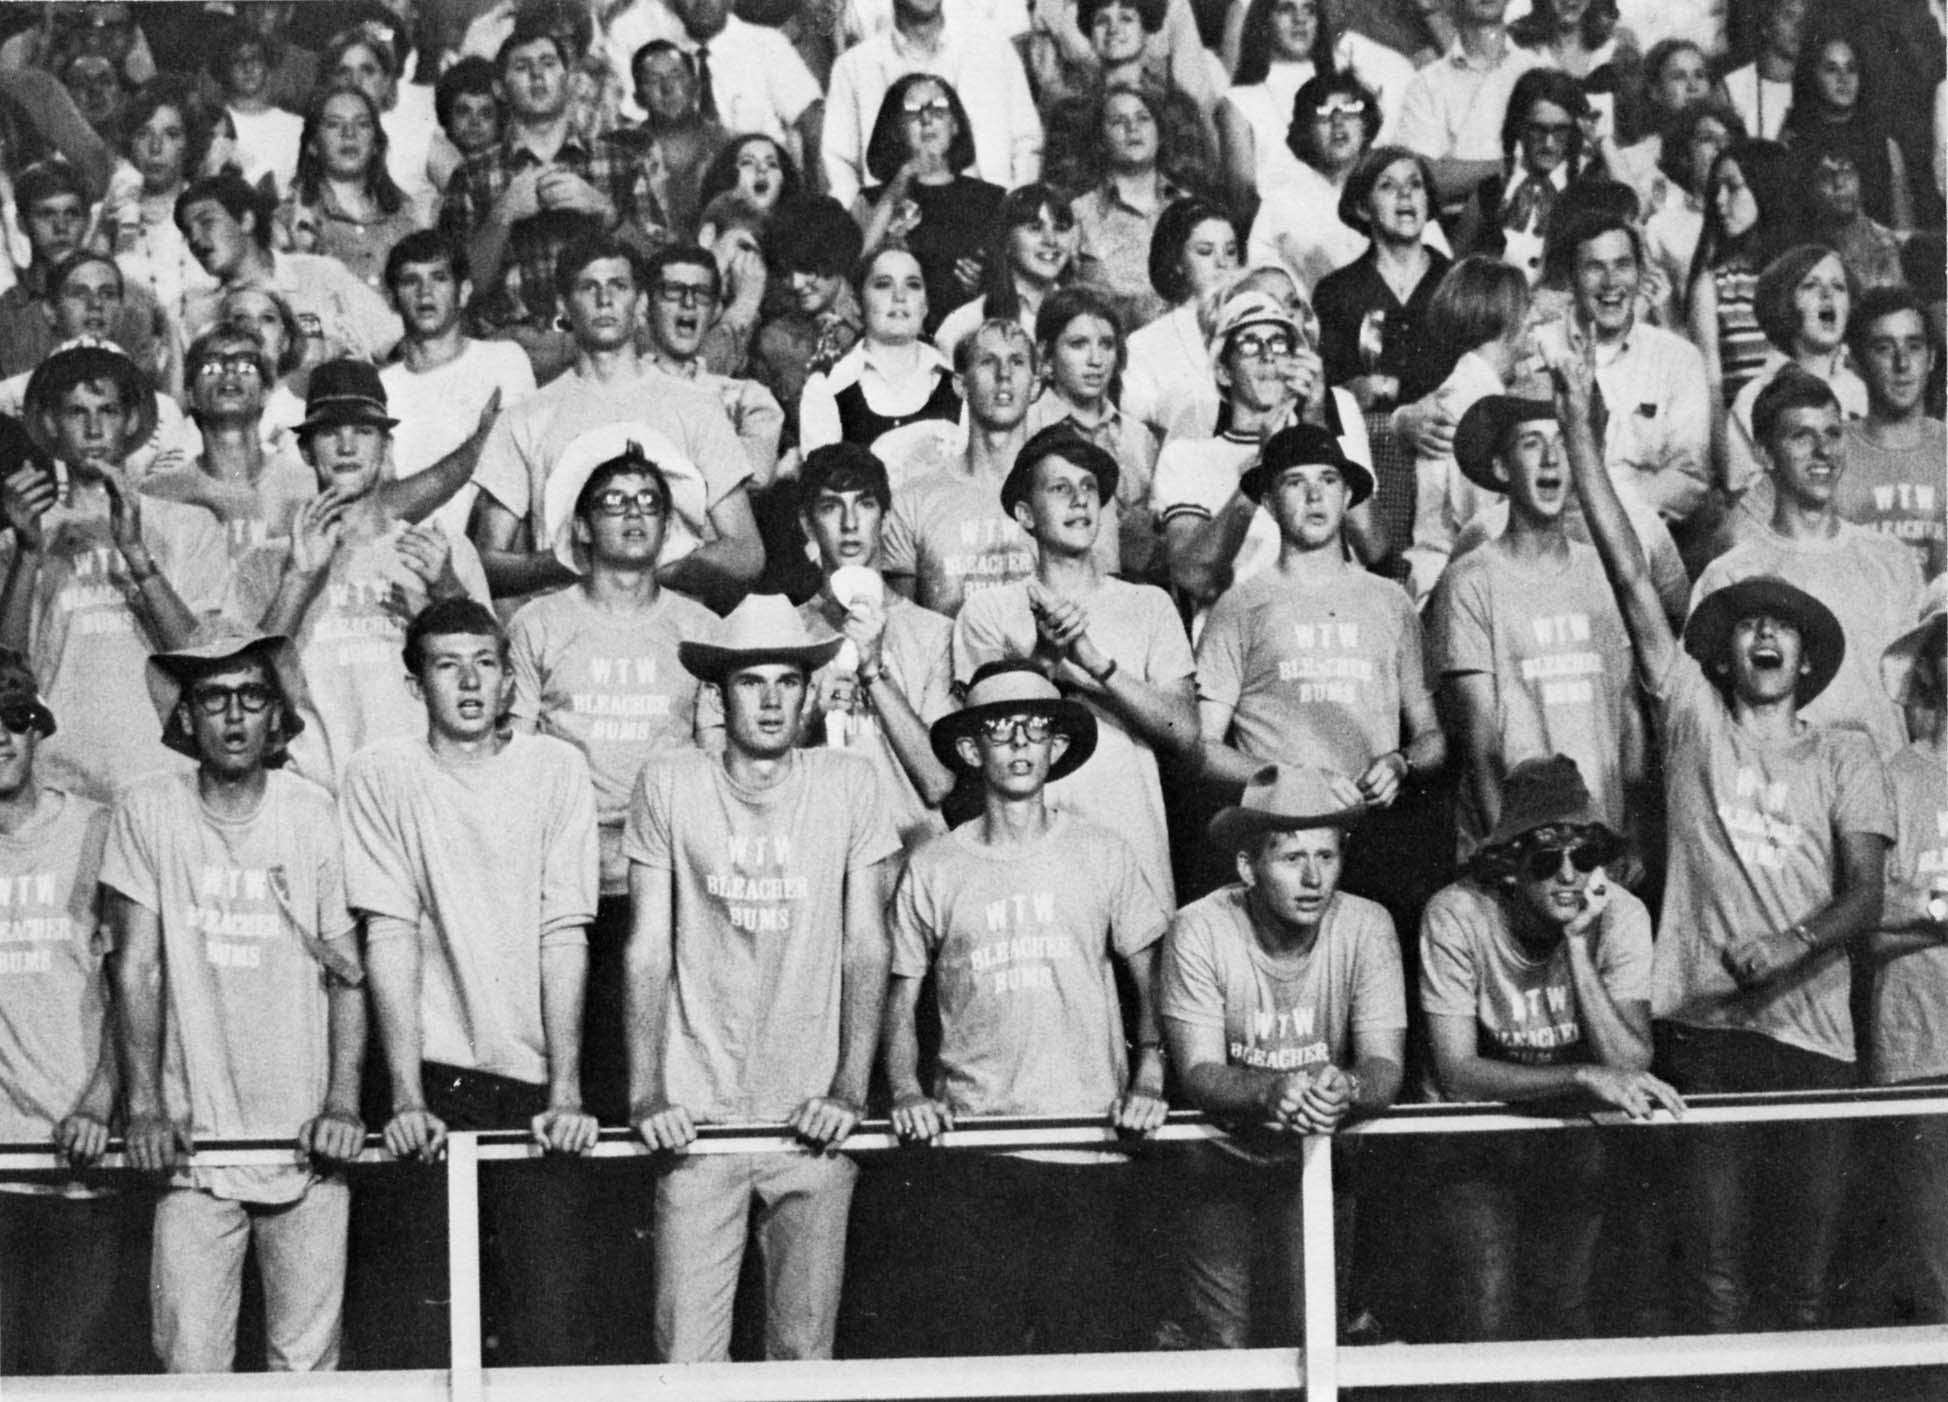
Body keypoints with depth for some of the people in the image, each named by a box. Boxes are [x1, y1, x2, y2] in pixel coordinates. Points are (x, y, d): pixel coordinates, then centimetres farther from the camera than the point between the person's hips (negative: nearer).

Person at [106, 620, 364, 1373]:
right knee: (190, 1367, -2)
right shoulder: (147, 811, -1)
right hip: (193, 1142, 0)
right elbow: (136, 968, -1)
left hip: (303, 1141, 0)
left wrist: (343, 1104, -8)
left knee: (308, 1365, 3)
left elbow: (348, 974, 2)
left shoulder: (313, 814, -1)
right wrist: (144, 1106, -9)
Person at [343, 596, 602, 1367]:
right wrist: (405, 1096, -12)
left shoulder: (556, 767, 3)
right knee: (423, 1323, 0)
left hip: (533, 1080, 1)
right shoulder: (381, 773, 1)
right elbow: (390, 936, -5)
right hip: (434, 1075, -1)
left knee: (552, 1325, -3)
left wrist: (566, 1092, -10)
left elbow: (564, 935, -2)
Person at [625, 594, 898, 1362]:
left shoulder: (848, 784, 2)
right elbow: (648, 951, 1)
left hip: (813, 1120, 1)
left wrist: (849, 1089, -7)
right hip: (697, 1116, -1)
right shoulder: (667, 786, 0)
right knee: (686, 1361, -3)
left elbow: (866, 949, 2)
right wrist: (645, 1094, -7)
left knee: (806, 1349, 5)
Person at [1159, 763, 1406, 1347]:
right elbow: (1198, 1074, -20)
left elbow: (1385, 1068, -17)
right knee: (1220, 1344, -4)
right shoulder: (1199, 931, -18)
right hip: (1223, 1158, -1)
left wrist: (1348, 1091, -41)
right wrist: (1270, 1092, -42)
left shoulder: (1367, 927, -14)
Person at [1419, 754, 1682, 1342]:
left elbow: (1630, 1066, -21)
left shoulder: (1620, 915, -13)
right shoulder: (1456, 916, -20)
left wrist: (1577, 943, -27)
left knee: (1561, 1303, -7)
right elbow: (1457, 1073, -22)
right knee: (1491, 1308, -14)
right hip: (1477, 1136, -2)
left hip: (1571, 1135, 2)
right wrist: (1583, 1078, -34)